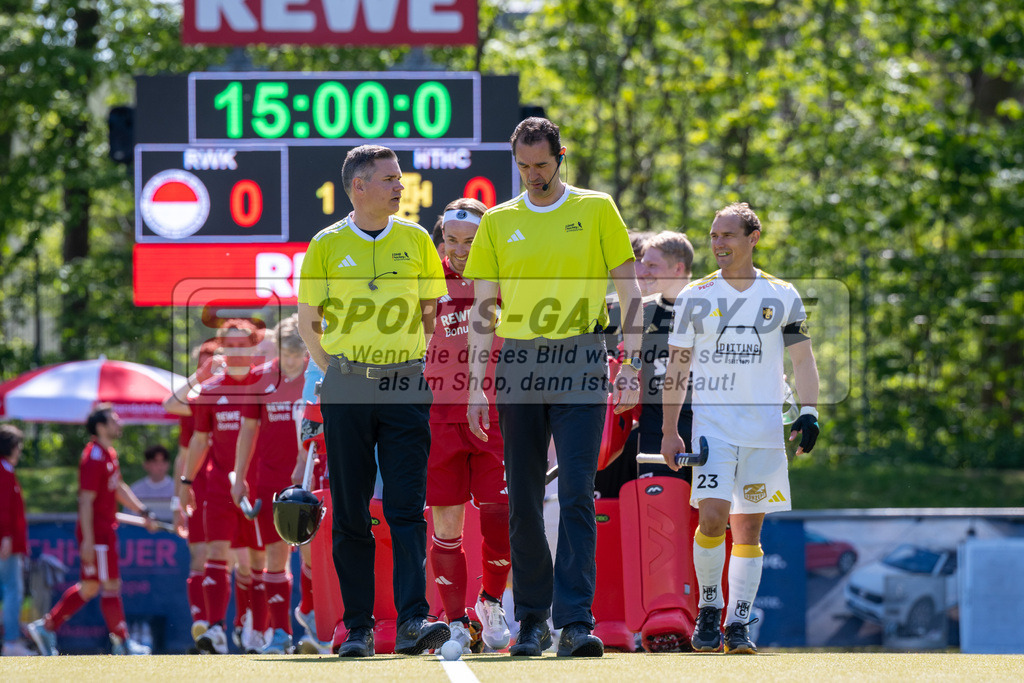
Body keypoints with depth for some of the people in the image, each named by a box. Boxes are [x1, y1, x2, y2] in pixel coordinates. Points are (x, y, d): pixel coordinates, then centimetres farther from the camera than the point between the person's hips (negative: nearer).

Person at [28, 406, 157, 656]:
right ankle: (122, 642, 2)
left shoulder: (109, 454, 14)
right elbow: (86, 500, -20)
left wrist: (142, 511, 21)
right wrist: (88, 540, -22)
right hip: (97, 533, -10)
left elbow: (119, 488, 27)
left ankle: (47, 626, 19)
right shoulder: (94, 458, -17)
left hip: (106, 530, 10)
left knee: (90, 587, 14)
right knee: (111, 586, -4)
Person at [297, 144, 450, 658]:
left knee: (407, 508, -8)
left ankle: (412, 621, -16)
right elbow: (307, 322, 9)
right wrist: (339, 375, 5)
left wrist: (413, 363, 7)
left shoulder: (415, 240, 7)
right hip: (347, 389, -1)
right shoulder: (327, 245, 2)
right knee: (351, 513, 2)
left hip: (405, 388, 1)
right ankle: (358, 628, 8)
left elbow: (432, 312, 15)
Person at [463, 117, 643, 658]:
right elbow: (482, 308, 11)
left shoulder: (596, 209, 6)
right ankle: (531, 618, 14)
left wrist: (631, 363, -4)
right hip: (519, 365, 2)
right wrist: (476, 383, 3)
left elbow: (629, 289, 6)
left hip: (580, 366, -2)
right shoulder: (498, 222, 10)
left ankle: (575, 622, -14)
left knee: (577, 495, -11)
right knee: (523, 501, 4)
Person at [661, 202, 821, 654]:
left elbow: (802, 359, 8)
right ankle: (708, 609, 1)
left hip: (764, 430, 1)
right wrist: (669, 431, 4)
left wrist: (809, 412, -6)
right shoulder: (695, 298, 5)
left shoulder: (782, 296, 5)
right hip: (712, 426, -1)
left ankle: (738, 624, 8)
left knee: (749, 529, 2)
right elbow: (677, 368, 8)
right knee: (712, 516, -16)